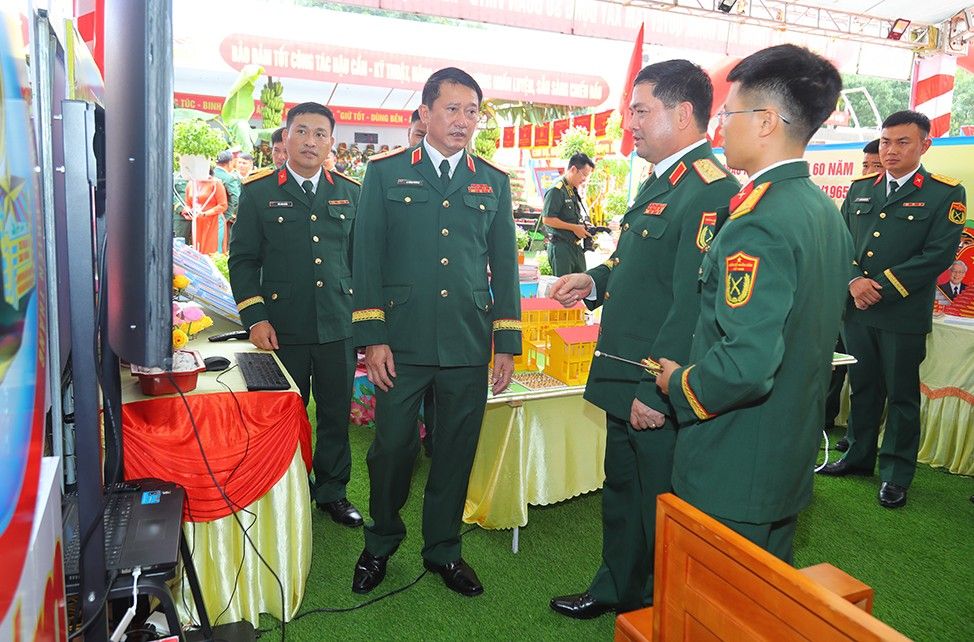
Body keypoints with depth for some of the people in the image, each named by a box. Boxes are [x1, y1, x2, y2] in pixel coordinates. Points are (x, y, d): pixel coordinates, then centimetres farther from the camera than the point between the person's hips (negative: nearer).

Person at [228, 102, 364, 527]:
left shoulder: (350, 193, 9)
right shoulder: (258, 193, 3)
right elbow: (242, 260, 2)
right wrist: (254, 318, -7)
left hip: (339, 326, 2)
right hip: (283, 328, -2)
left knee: (337, 413, 10)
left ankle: (332, 491, 28)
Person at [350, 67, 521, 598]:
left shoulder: (493, 182, 10)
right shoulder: (385, 173, 4)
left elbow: (504, 266, 10)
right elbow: (367, 258, 0)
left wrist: (507, 344, 6)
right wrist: (372, 338, -6)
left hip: (469, 345, 2)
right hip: (402, 342, -2)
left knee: (456, 451, 10)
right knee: (392, 447, 7)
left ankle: (443, 549, 31)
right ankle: (380, 544, 32)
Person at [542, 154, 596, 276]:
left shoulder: (576, 191, 14)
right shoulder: (556, 190, -14)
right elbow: (547, 219, -19)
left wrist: (585, 229, 6)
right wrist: (574, 228, -17)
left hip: (576, 246, 9)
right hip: (561, 247, -9)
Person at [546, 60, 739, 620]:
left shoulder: (709, 190, -21)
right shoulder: (662, 181, 12)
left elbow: (693, 303, -27)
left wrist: (658, 392, -24)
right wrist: (595, 280, 4)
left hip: (663, 391, -10)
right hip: (628, 382, 10)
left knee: (661, 512, 10)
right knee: (622, 493, 25)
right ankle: (617, 590, 46)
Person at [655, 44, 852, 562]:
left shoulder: (758, 224, -24)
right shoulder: (825, 212, 7)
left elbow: (747, 364, -31)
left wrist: (681, 385, -13)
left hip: (732, 475, -9)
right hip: (792, 462, 9)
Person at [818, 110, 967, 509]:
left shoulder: (946, 194, -3)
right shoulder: (860, 189, 11)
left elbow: (939, 255, -11)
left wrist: (881, 287, -16)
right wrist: (854, 280, -10)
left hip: (904, 314, -4)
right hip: (855, 309, 4)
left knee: (902, 395, 6)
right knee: (862, 388, 16)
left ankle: (895, 475, 19)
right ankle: (859, 457, 31)